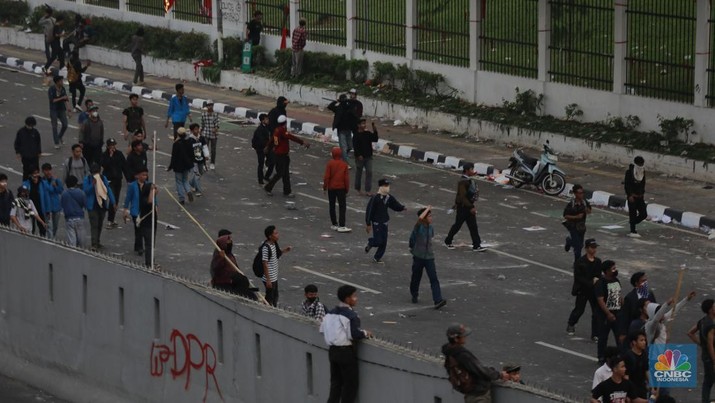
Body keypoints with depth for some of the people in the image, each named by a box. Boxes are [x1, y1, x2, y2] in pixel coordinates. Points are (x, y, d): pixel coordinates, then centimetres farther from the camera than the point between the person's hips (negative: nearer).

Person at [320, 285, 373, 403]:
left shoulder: (330, 313, 6)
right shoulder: (351, 315, -17)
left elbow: (323, 330, 11)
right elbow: (356, 334, -24)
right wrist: (366, 333, -5)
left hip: (332, 351, 8)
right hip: (346, 352, -8)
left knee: (336, 382, 16)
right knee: (351, 383, 5)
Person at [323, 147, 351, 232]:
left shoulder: (330, 164, -8)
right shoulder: (344, 164, -5)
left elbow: (326, 176, -10)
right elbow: (346, 178, -3)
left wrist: (325, 187, 2)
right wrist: (346, 189, 6)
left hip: (331, 188, 0)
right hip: (341, 188, 0)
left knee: (332, 206, 13)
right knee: (342, 207, -1)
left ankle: (334, 224, 16)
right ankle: (341, 226, -10)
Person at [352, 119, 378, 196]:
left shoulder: (368, 134, 6)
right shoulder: (356, 135, -9)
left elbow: (375, 140, 1)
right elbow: (355, 146, -14)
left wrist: (375, 131, -10)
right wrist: (358, 155, -20)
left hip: (368, 157, 4)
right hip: (360, 157, -4)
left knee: (369, 172, -3)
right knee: (359, 173, 7)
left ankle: (368, 190, -1)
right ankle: (358, 189, 22)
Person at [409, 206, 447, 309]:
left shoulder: (430, 228, 4)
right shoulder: (418, 227, -13)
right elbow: (420, 218, -35)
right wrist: (427, 209, -22)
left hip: (429, 257, 3)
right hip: (418, 257, -3)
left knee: (434, 279, -9)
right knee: (416, 277, 13)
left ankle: (438, 300, -17)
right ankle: (414, 295, 38)